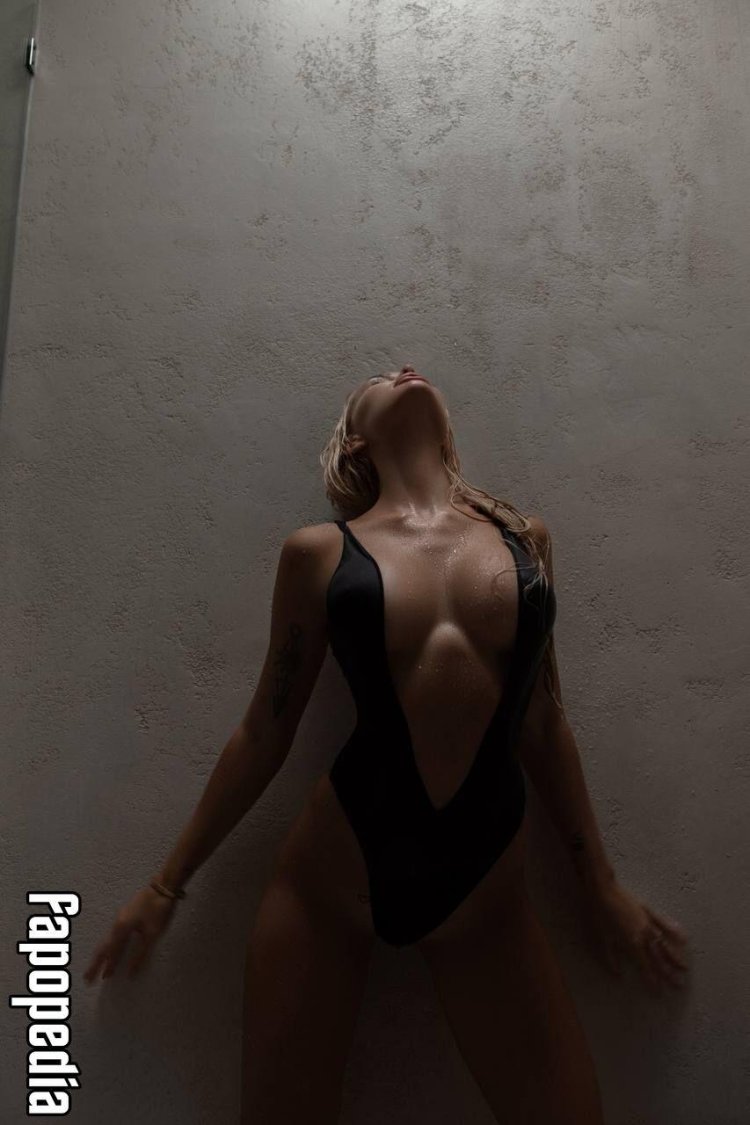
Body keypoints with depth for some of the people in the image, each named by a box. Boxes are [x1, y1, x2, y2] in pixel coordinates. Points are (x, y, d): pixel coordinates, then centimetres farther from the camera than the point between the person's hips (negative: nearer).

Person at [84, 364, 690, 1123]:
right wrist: (168, 884, 11)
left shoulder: (524, 538, 3)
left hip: (486, 897, 2)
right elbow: (266, 730, 4)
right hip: (328, 880, -1)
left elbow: (541, 722, 10)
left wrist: (601, 884, 17)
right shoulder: (319, 551, -3)